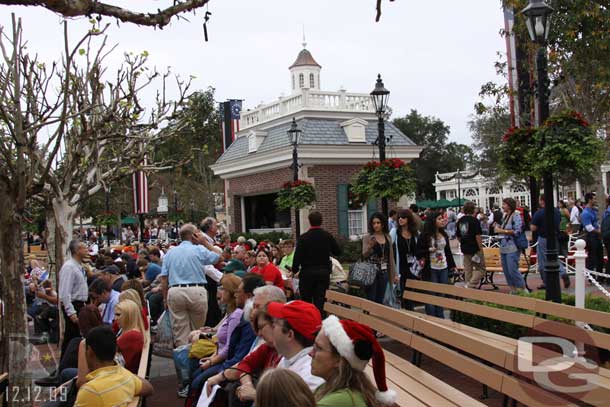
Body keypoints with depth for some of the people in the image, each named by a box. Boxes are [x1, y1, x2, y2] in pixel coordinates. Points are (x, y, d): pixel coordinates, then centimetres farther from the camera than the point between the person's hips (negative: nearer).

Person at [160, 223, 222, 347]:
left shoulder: (170, 253, 11)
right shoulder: (199, 250, 0)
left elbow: (164, 278, 7)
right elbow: (218, 255, 14)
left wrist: (165, 298, 13)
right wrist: (205, 242, 14)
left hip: (174, 292, 3)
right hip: (196, 291, -3)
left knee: (180, 331, 4)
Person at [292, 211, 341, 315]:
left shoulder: (303, 237, -9)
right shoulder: (328, 236, -1)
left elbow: (297, 256, -10)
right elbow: (338, 252, 9)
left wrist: (294, 271, 3)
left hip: (307, 272, -2)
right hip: (324, 273, 2)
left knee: (306, 301, 8)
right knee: (319, 302, 6)